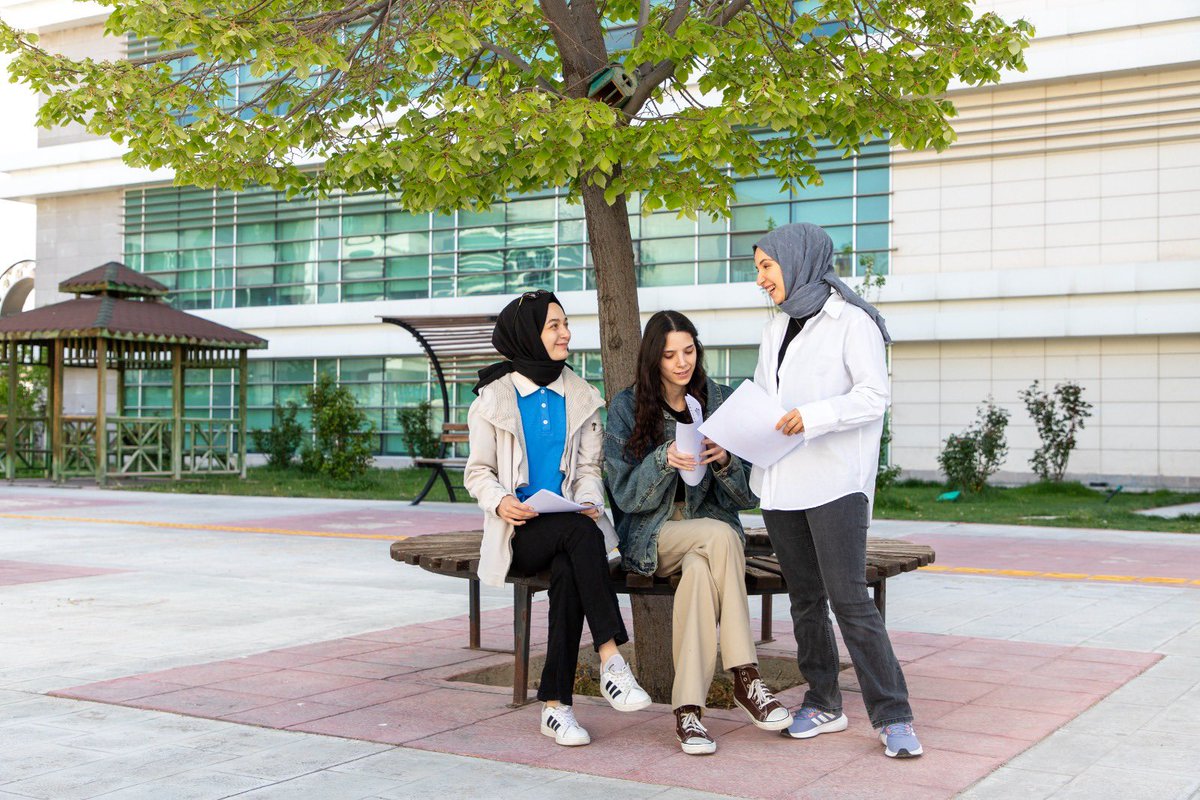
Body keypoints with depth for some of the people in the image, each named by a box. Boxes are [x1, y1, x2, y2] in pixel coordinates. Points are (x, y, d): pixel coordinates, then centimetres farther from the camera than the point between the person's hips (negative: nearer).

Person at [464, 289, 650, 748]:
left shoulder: (581, 398, 15)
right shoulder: (494, 398, 6)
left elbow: (589, 468, 14)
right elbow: (478, 472, 5)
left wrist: (588, 501, -9)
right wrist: (500, 501, -17)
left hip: (567, 528, 3)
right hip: (519, 533, -2)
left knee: (569, 573, -33)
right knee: (581, 532, -35)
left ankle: (555, 704, -28)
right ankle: (611, 660, -37)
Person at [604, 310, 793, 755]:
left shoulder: (721, 402, 5)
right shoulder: (627, 407, 0)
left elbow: (747, 495, 2)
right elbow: (625, 494, -6)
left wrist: (725, 462, -20)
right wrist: (663, 460, -24)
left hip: (711, 530, 2)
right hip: (651, 538, -2)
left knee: (700, 570, -35)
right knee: (720, 536, -33)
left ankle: (688, 709, -32)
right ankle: (746, 677, -32)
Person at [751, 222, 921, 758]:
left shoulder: (850, 321, -5)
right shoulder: (776, 329, 18)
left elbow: (874, 396, -12)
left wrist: (814, 415, -25)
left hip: (835, 482, -7)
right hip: (781, 482, 7)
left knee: (849, 598, -12)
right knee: (805, 598, 11)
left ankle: (893, 717, -5)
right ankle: (822, 704, 21)